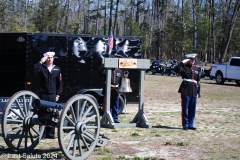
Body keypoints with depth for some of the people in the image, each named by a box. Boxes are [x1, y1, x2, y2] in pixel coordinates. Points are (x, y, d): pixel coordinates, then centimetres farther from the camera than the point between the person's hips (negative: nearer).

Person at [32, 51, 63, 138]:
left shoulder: (57, 69, 8)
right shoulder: (42, 67, 3)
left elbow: (59, 83, 11)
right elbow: (34, 71, -17)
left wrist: (58, 94, 7)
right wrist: (41, 62, -19)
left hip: (53, 94, 1)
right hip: (43, 94, -1)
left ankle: (51, 133, 8)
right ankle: (42, 133, 3)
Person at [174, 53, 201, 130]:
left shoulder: (197, 69, 14)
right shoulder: (184, 67, -1)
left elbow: (198, 81, 17)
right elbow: (176, 69, -22)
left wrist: (198, 92, 14)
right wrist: (183, 62, -18)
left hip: (194, 91, 5)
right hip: (186, 90, -5)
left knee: (192, 109, 8)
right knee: (185, 109, -1)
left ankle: (191, 124, 16)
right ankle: (185, 125, 7)